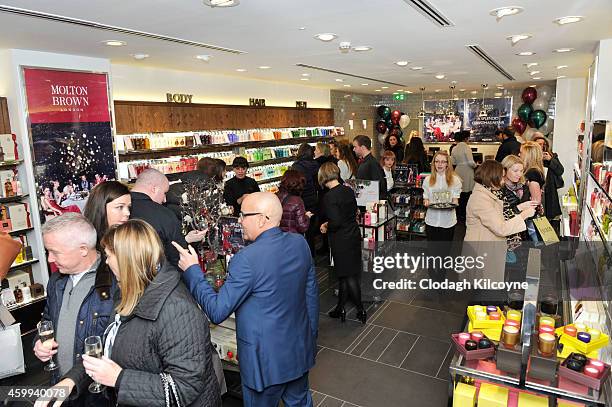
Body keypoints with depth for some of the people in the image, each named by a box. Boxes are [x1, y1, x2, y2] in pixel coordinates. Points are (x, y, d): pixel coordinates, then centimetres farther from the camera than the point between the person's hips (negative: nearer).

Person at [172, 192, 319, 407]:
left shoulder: (246, 259, -27)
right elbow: (311, 294, 3)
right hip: (300, 349, 6)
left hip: (266, 359, -6)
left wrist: (192, 270, -12)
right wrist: (312, 335, 17)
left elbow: (217, 312, -20)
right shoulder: (300, 243, -7)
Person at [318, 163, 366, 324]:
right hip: (354, 236, 8)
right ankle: (340, 308, 28)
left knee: (348, 276, 6)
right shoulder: (348, 190, 2)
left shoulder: (330, 197, -21)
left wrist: (326, 227, -4)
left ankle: (361, 311, 17)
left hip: (341, 240, -7)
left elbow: (336, 222, -25)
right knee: (344, 274, 16)